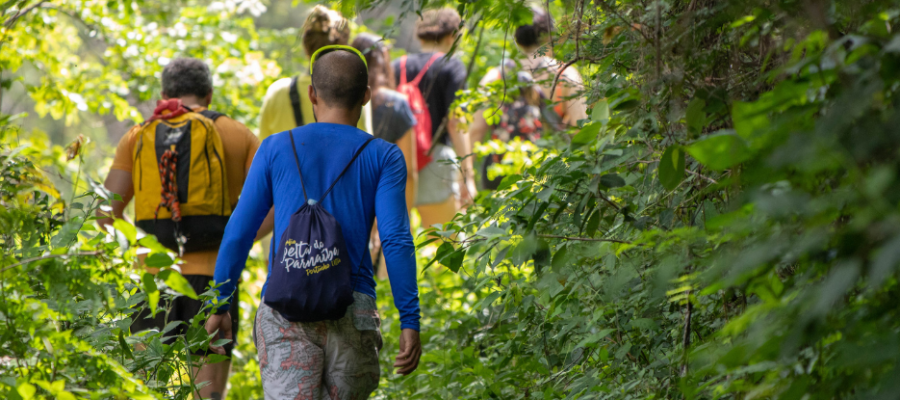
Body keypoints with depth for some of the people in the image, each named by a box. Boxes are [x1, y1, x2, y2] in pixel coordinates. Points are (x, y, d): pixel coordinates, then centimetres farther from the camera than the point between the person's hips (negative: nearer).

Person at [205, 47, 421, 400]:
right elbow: (396, 240, -5)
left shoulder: (276, 149, 9)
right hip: (352, 312, 0)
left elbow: (239, 233, 8)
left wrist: (219, 306, 15)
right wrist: (410, 322, -6)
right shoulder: (383, 158, 5)